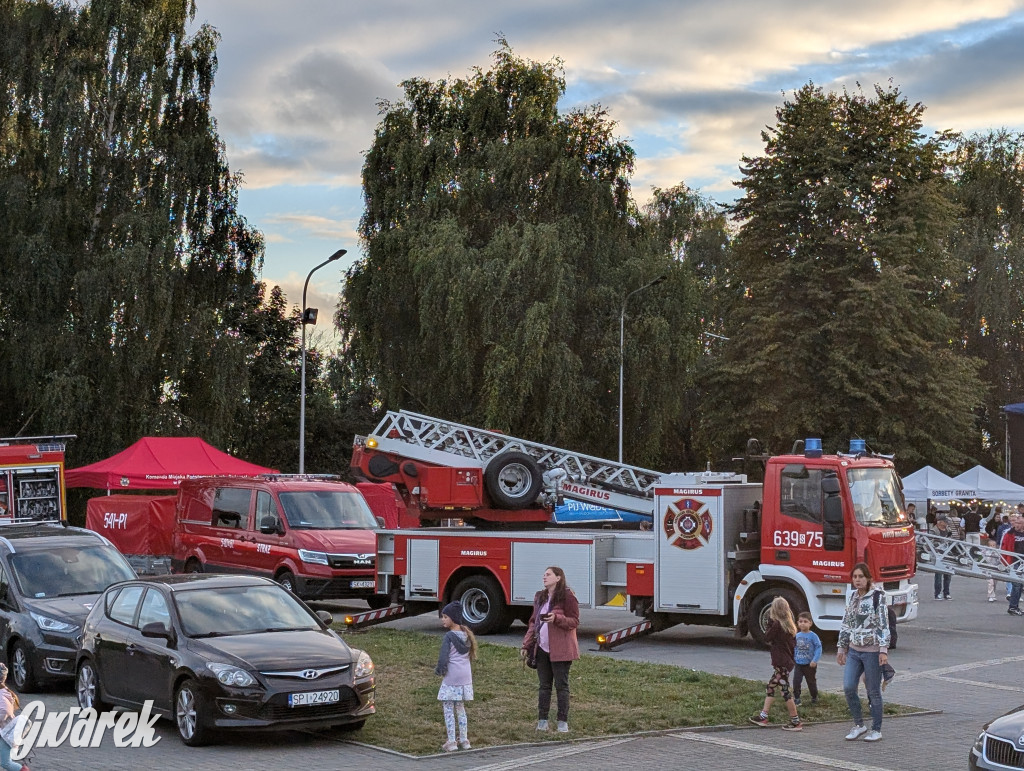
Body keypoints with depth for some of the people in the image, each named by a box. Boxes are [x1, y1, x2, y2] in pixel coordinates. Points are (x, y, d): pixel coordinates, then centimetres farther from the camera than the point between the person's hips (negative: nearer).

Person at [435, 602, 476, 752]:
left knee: (448, 709, 2)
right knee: (460, 708, 17)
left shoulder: (449, 636, -14)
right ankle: (464, 740, 20)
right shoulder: (466, 635, 7)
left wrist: (439, 670, 2)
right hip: (466, 677, 7)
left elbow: (443, 657, -17)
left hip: (451, 678, -7)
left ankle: (451, 742, 1)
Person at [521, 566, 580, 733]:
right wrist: (526, 645, 10)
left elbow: (574, 621, -10)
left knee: (561, 686, 1)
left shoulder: (567, 596, -8)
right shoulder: (540, 597, 12)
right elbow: (533, 622, 16)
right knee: (544, 686, 9)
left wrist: (557, 619, -26)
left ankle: (563, 722, 7)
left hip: (560, 650, -6)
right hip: (542, 649, 6)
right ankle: (542, 720, 14)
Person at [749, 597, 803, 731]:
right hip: (788, 661, 9)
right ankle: (763, 716, 20)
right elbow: (794, 643, 15)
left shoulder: (777, 625, -17)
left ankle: (796, 722, -3)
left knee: (785, 691, -5)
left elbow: (767, 637, -6)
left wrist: (770, 622, -2)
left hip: (781, 663, -9)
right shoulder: (790, 625, 8)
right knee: (770, 688, 17)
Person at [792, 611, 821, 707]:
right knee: (796, 681, -7)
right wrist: (793, 658, 11)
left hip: (809, 664, -3)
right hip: (798, 664, 3)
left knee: (811, 682, 11)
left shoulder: (813, 636, -12)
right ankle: (796, 699, 2)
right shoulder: (797, 636, 3)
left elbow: (818, 648, -14)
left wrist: (814, 660, -21)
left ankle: (814, 698, 31)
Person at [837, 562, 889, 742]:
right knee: (848, 688, -2)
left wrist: (883, 650, -17)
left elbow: (884, 625, -11)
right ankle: (859, 725, 14)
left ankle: (876, 729, 15)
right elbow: (846, 624, 16)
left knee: (873, 691, 2)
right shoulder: (852, 597, 9)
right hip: (854, 650, 5)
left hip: (872, 651, -5)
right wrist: (842, 648, 16)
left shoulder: (877, 597, -8)